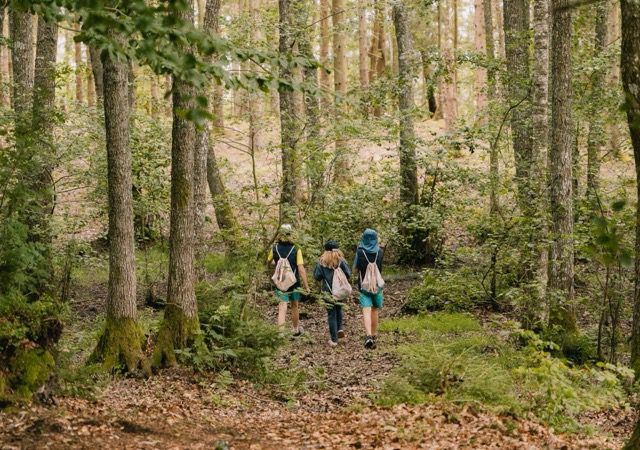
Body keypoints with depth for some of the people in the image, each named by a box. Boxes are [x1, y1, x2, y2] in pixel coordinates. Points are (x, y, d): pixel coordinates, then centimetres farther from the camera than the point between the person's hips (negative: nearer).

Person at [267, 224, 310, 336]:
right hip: (294, 283, -1)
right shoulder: (296, 250, -14)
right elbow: (301, 269, -17)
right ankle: (296, 329, 35)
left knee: (282, 307, -2)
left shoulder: (275, 248, -6)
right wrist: (306, 286, -12)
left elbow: (268, 262, 13)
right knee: (295, 306, 18)